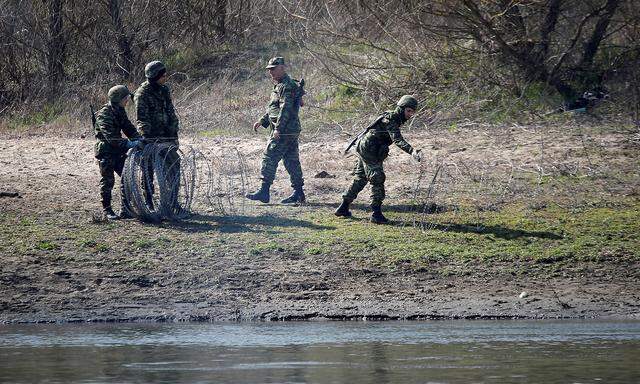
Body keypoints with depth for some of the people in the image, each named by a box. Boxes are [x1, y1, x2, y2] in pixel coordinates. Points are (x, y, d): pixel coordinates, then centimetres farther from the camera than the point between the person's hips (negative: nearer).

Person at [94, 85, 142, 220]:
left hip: (118, 151, 8)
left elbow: (128, 128, 10)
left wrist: (138, 139, -8)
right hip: (105, 151, -8)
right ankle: (107, 210, 9)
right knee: (107, 181, -1)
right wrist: (128, 143, -35)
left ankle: (126, 209, 10)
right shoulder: (104, 114, -20)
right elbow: (110, 136, -29)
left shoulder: (120, 112, 7)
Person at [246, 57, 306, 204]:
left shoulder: (287, 86, -13)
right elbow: (273, 108, 27)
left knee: (269, 157, -9)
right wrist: (262, 121, 19)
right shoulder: (280, 85, 20)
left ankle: (264, 191, -10)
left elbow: (285, 108, -21)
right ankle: (298, 193, 12)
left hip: (284, 131, -10)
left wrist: (278, 128, -25)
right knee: (291, 161, 10)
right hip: (291, 130, 10)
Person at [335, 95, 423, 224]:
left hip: (363, 149, 11)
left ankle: (343, 208, 26)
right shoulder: (391, 120, -20)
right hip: (368, 150, -11)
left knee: (360, 179, 18)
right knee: (378, 180, -12)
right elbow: (397, 140, -35)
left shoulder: (394, 118, 11)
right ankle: (376, 213, -13)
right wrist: (412, 151, -47)